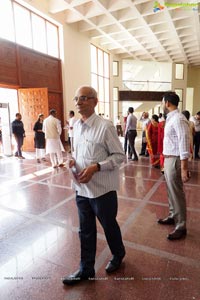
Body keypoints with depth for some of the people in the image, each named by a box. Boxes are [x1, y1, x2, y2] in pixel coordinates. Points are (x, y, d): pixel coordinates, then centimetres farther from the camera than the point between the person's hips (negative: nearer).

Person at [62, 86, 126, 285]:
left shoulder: (105, 126, -16)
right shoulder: (76, 126, 5)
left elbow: (119, 156, -13)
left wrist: (95, 167, -23)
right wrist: (73, 160, -5)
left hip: (102, 189, -6)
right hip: (81, 188, 6)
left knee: (109, 226, 18)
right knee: (85, 231, 19)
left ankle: (118, 256, 48)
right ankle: (86, 270, 40)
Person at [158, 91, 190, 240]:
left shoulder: (178, 119, -19)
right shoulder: (171, 118, 11)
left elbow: (184, 143, -24)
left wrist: (184, 168, -27)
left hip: (175, 160, -10)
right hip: (168, 159, 10)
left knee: (177, 194, 2)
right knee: (171, 191, 21)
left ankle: (181, 227, 18)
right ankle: (173, 216, 39)